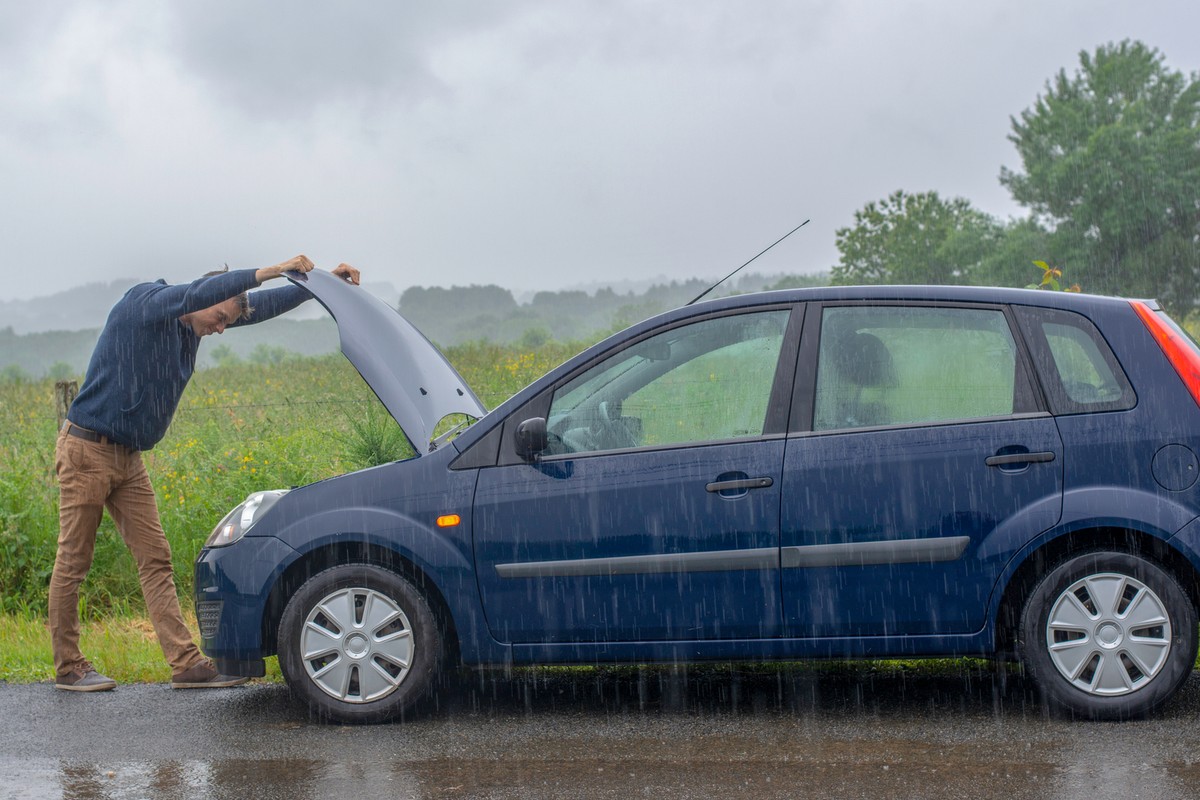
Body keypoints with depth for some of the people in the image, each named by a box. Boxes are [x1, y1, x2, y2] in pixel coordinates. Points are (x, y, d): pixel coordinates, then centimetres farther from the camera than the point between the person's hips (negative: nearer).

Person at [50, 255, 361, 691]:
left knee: (155, 558, 2)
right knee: (73, 562, 0)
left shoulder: (191, 324, 9)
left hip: (128, 458, 9)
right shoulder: (143, 303, -15)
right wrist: (269, 271, -35)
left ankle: (186, 663, 0)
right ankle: (68, 666, 9)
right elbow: (202, 292, -34)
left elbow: (263, 306, 14)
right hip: (87, 449, -9)